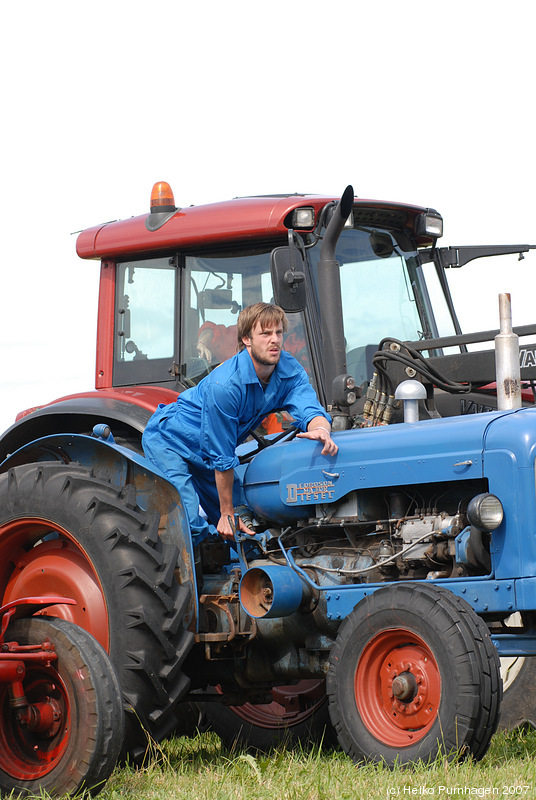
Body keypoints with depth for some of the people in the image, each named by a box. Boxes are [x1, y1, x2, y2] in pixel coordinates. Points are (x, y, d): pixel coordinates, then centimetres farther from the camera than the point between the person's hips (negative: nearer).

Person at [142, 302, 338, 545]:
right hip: (167, 440, -8)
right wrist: (227, 513, -21)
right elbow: (221, 457, -28)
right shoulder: (224, 385, -35)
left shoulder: (289, 370, -16)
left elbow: (310, 409, -29)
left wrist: (321, 429, -56)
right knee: (190, 526, -22)